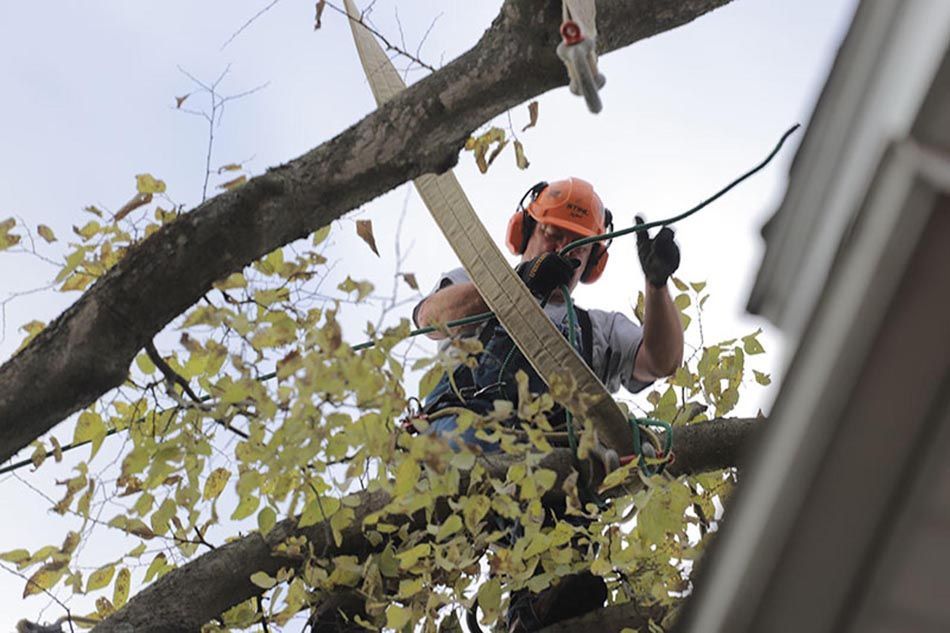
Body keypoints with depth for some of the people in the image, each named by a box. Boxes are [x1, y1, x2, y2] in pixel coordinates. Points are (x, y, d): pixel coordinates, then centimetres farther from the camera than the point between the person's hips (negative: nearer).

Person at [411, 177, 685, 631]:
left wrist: (657, 283, 0)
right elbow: (431, 317, 8)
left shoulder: (602, 330, 38)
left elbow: (662, 361, 17)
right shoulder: (473, 286, 33)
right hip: (461, 428, -2)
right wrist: (516, 282, -7)